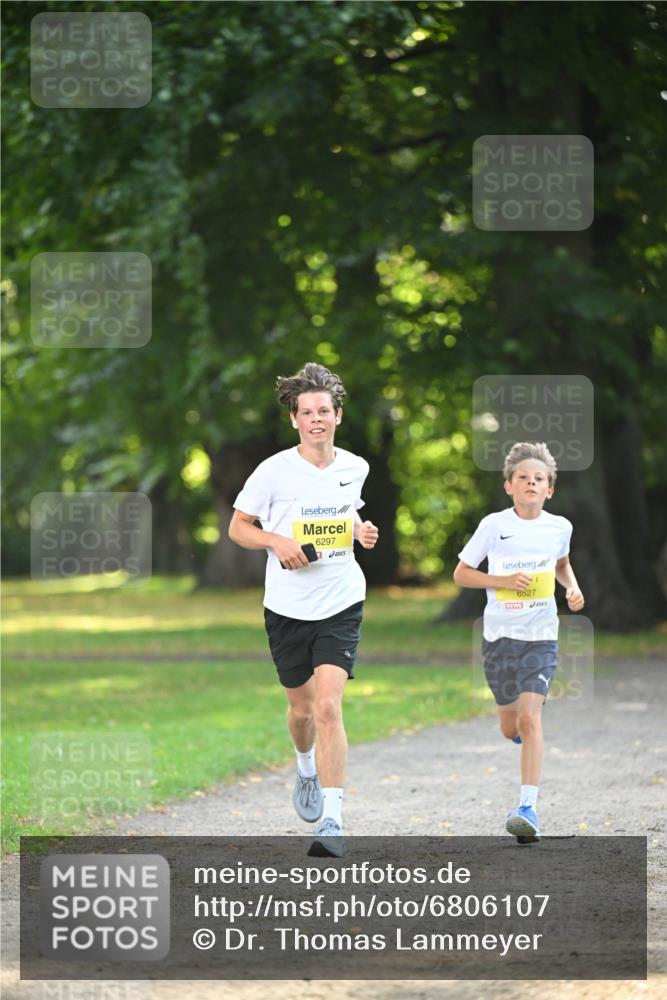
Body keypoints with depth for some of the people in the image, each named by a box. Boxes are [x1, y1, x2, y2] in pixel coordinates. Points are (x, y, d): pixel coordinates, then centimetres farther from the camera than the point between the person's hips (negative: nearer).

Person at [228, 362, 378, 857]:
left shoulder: (355, 468, 3)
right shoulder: (274, 471, -7)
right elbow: (238, 527, 1)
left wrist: (360, 530, 2)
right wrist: (278, 541, -16)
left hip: (341, 604, 0)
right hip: (287, 607, 0)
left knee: (328, 707, -15)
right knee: (301, 708, 13)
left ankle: (333, 821, -17)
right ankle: (306, 766, 49)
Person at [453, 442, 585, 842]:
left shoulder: (559, 527, 0)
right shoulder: (494, 525, -6)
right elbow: (461, 573, -1)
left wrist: (573, 587, 3)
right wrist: (504, 581, -15)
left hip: (541, 637, -1)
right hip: (500, 635, 1)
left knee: (529, 718, -18)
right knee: (510, 726, 11)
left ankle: (529, 808, -21)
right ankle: (526, 736, 50)